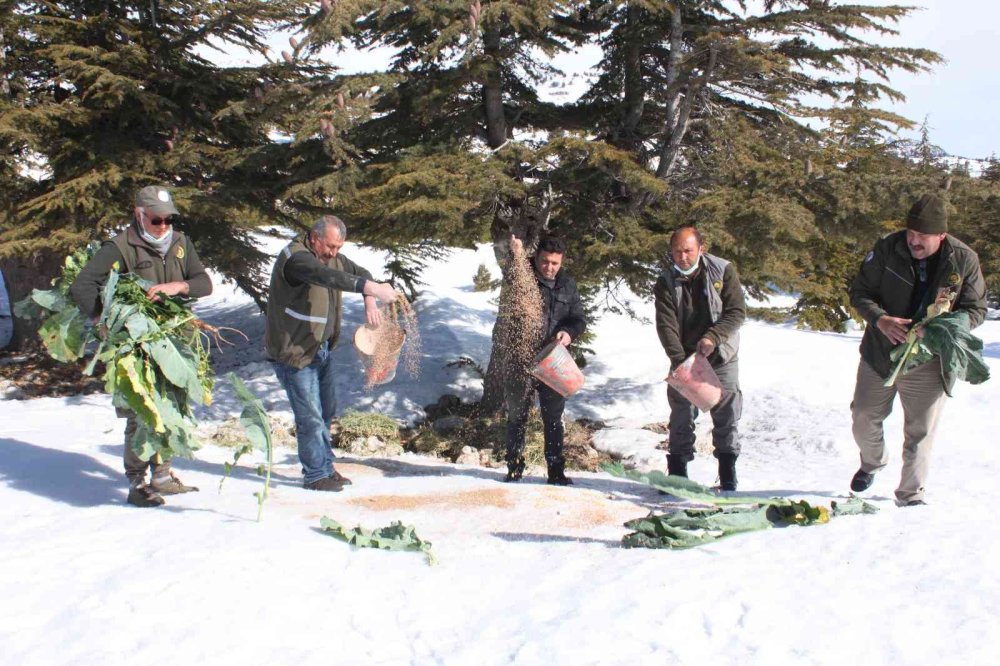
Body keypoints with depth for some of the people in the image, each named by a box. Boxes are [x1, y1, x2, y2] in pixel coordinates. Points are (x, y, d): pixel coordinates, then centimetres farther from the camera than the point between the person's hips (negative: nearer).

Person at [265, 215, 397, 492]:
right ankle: (316, 475, 7)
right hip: (294, 351, -9)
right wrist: (371, 287, -51)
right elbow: (327, 276, -40)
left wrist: (369, 301, -11)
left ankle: (325, 468, 29)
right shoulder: (295, 258, -22)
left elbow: (358, 273, 11)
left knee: (326, 410, 17)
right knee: (310, 417, -5)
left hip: (322, 348, 9)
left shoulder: (330, 256, 6)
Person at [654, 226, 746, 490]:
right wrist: (680, 360, -25)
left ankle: (728, 476, 16)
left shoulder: (723, 271, -9)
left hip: (721, 359, -1)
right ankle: (677, 474, 14)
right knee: (681, 418, 5)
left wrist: (712, 337, -24)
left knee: (726, 417, 4)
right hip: (684, 360, 1)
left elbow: (737, 312, -10)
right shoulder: (666, 283, -7)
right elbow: (666, 325, -14)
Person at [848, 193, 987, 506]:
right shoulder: (887, 249, -12)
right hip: (880, 354, 1)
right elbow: (859, 293, -5)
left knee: (920, 433, 6)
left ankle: (910, 496, 24)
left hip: (930, 363, -1)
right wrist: (880, 319, -25)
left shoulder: (964, 260, -12)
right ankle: (872, 462, 44)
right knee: (863, 419, 12)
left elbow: (976, 310, -3)